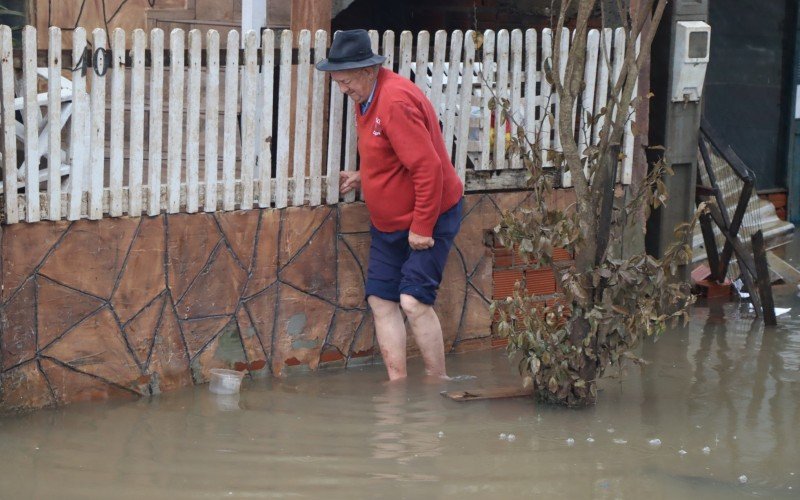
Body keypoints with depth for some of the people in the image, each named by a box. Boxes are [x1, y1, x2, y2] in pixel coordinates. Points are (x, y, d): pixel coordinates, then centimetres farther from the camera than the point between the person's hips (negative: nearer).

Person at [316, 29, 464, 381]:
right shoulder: (368, 97, 6)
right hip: (388, 220, 10)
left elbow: (428, 166, -28)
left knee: (414, 301, -16)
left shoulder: (396, 101, -25)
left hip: (428, 218, -10)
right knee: (381, 299, 4)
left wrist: (422, 227, -24)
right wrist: (362, 177, 5)